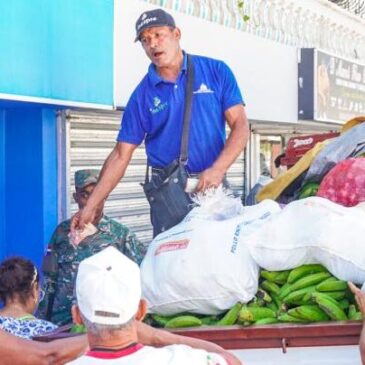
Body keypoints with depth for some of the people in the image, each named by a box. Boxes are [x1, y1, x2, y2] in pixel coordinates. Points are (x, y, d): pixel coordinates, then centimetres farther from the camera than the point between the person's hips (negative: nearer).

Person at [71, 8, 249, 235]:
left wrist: (218, 169, -19)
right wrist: (91, 207, -5)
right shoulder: (142, 95, 4)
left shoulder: (216, 72, 2)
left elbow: (240, 124, -2)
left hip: (213, 185, 0)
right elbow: (121, 156, 4)